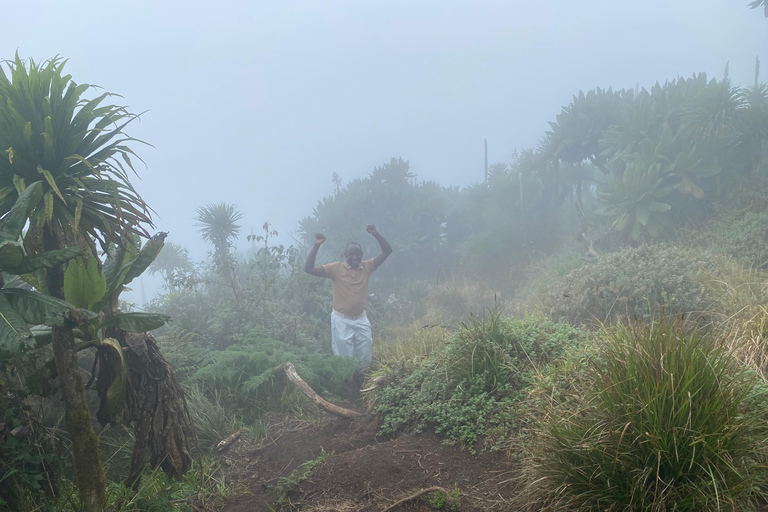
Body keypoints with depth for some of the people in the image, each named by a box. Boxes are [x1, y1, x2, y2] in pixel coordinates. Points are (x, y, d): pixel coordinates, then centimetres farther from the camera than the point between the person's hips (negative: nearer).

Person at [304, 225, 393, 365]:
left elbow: (387, 251, -2)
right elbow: (308, 268, -15)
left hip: (361, 319, 3)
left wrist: (376, 234, -15)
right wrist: (316, 245, -22)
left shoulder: (367, 267, 0)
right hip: (342, 320, -3)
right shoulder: (336, 268, -8)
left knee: (366, 359, 13)